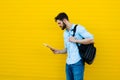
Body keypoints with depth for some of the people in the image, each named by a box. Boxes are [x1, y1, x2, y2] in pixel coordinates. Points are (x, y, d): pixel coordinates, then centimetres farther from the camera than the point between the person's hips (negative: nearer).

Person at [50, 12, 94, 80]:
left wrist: (75, 40, -14)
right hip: (68, 63, 7)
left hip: (77, 62, -7)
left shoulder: (78, 28, -5)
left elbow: (91, 39, -13)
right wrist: (58, 51, 5)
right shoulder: (65, 33, 17)